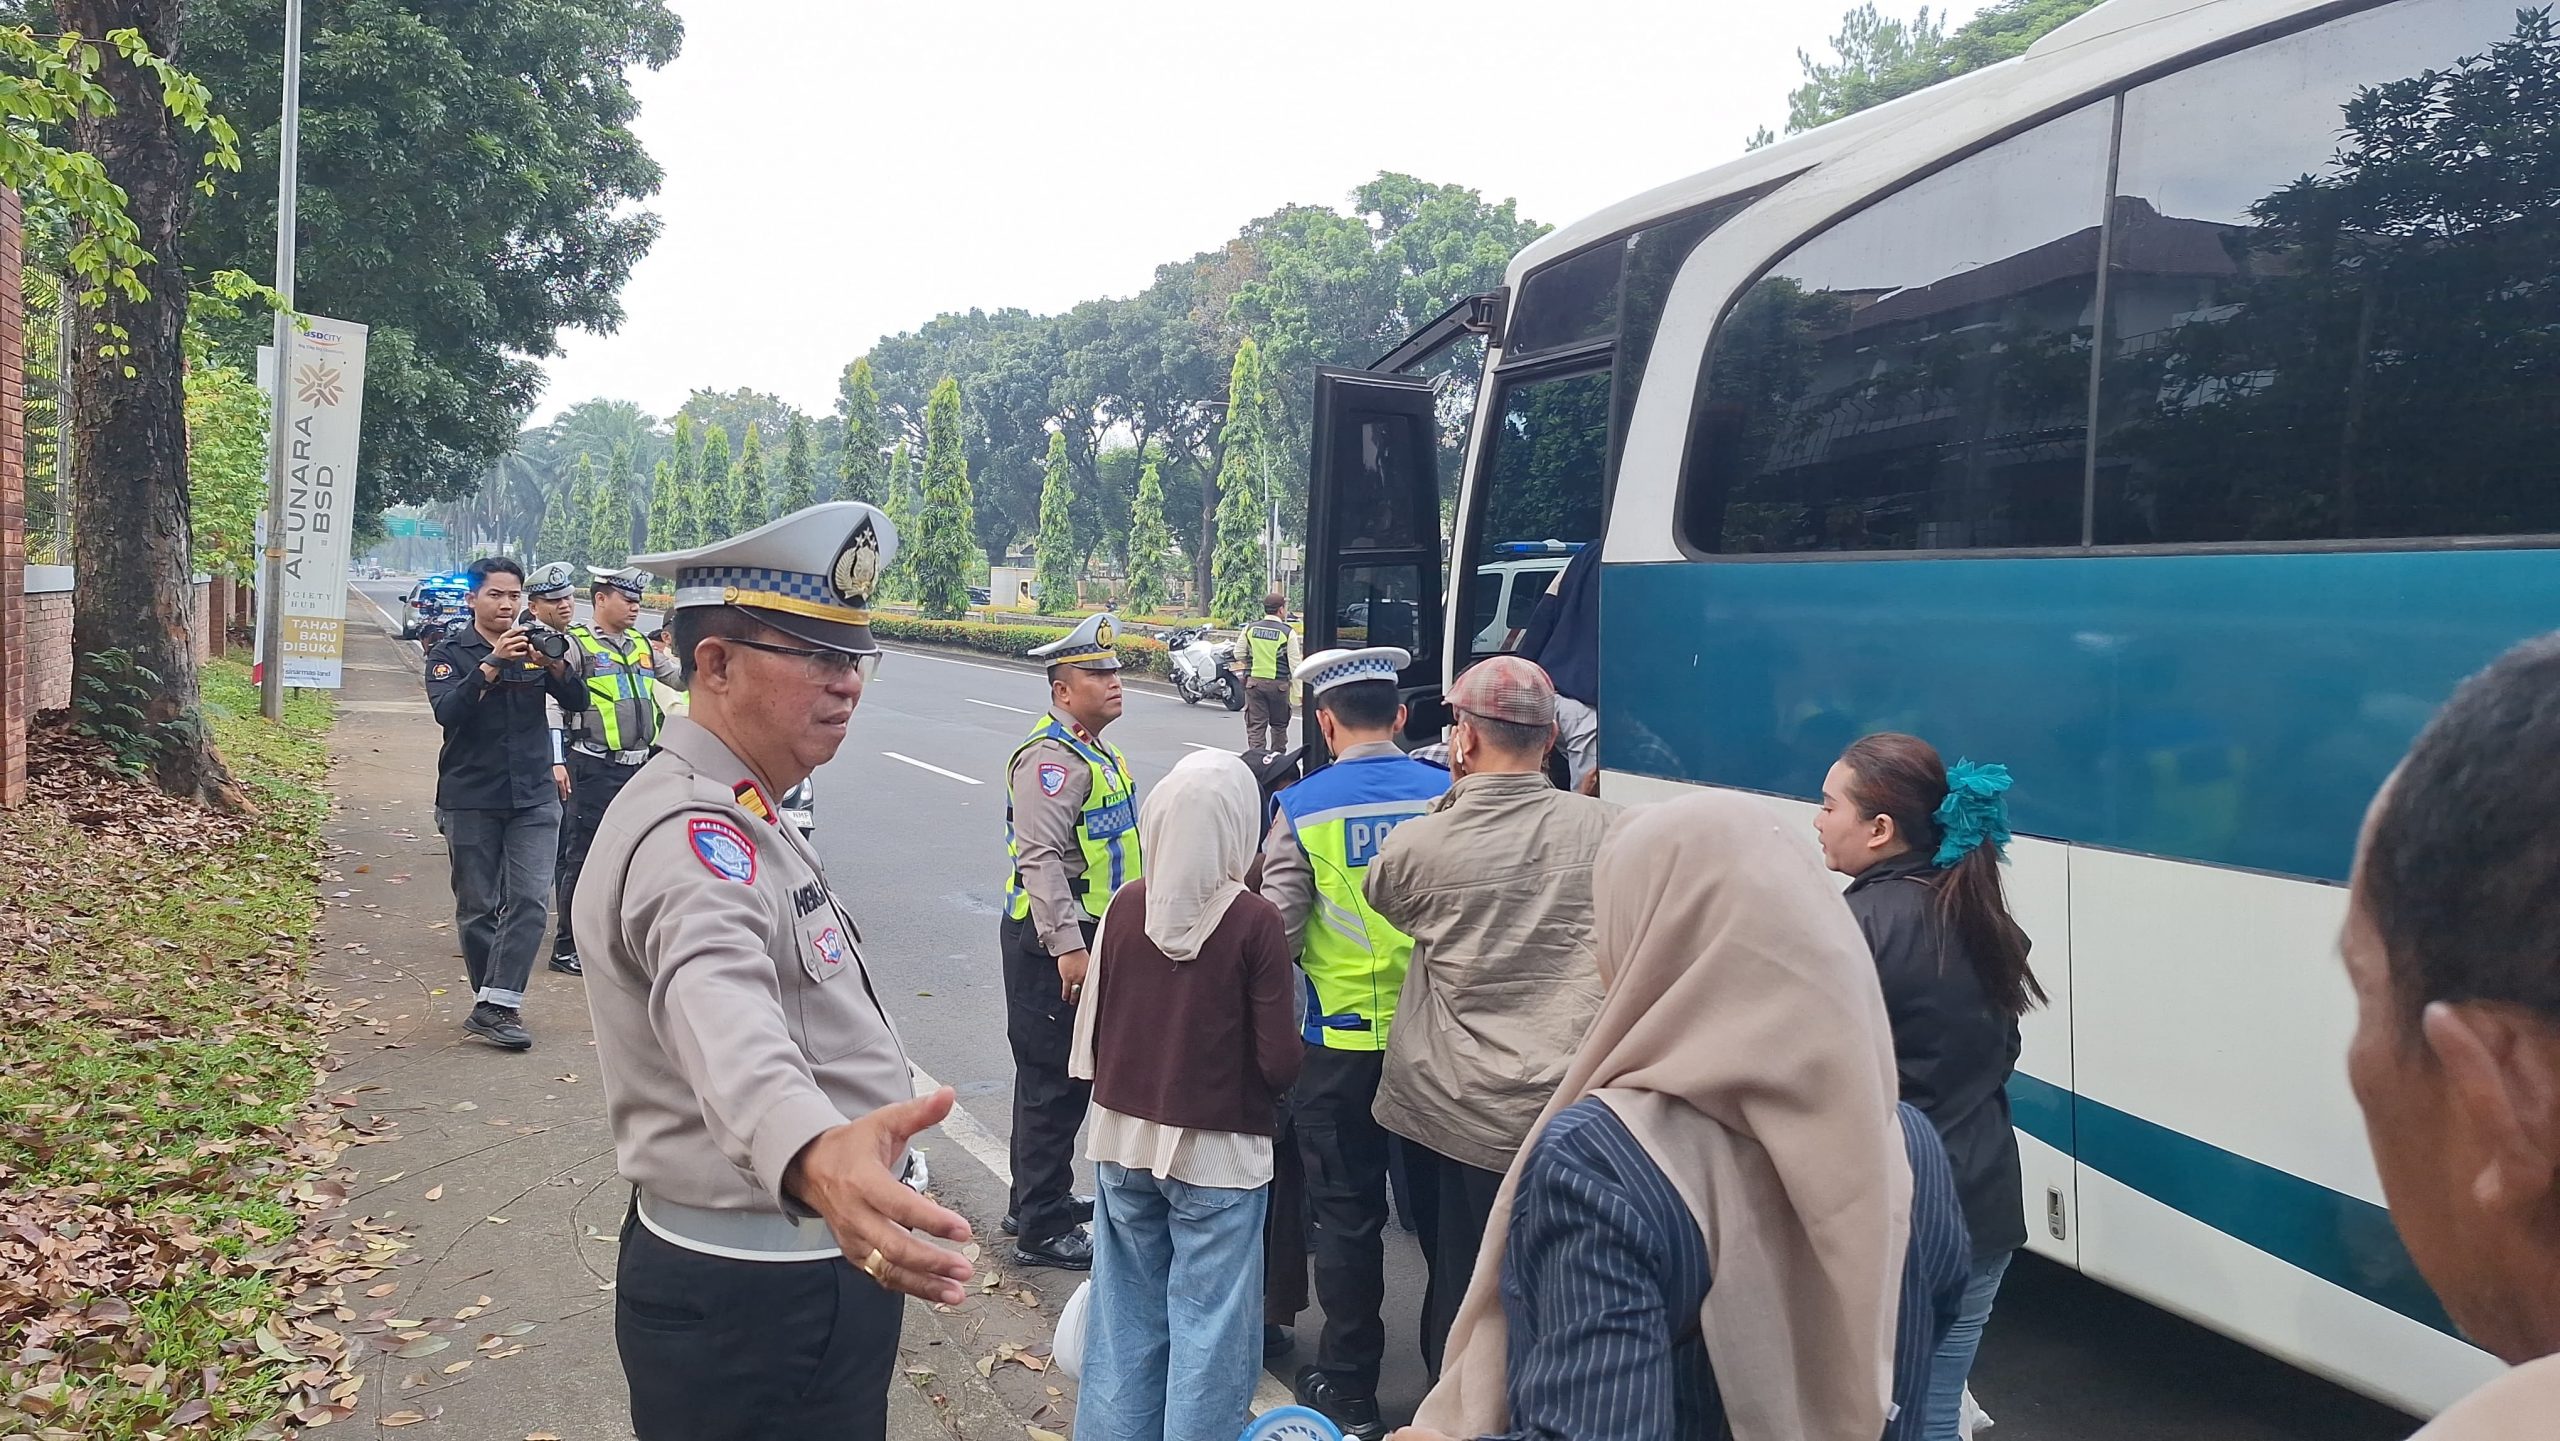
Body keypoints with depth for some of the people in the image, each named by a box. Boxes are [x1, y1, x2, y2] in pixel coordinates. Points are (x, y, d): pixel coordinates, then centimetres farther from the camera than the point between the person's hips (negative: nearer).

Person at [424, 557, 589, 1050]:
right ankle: (493, 1003, 16)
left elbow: (578, 703, -1)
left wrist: (556, 666, -20)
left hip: (534, 797, 2)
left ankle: (495, 1005, -11)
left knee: (530, 900, -10)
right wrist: (493, 664, -26)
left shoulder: (536, 647, 10)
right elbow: (447, 711, -15)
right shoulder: (450, 653, 2)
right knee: (477, 907, 4)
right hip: (470, 800, -2)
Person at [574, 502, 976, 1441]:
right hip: (757, 1303, -10)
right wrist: (812, 1154, -67)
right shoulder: (689, 833, -25)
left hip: (815, 1267, 10)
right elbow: (721, 1008, -47)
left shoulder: (730, 818, 9)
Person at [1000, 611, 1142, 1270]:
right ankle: (1041, 1230, 6)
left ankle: (1043, 1199, 34)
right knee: (1053, 1083, -3)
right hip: (1051, 942, -10)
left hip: (1085, 934, 10)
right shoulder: (1051, 757, -19)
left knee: (1073, 1075, 19)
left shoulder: (1097, 752, 15)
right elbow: (1039, 857, -27)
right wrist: (1067, 946, -32)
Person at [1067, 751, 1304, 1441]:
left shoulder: (1124, 908, -6)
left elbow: (1091, 1027, 3)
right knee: (1208, 1321, 8)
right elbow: (1281, 1060, -15)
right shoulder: (1254, 923, -17)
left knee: (1126, 1312, 18)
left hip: (1124, 1140, 4)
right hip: (1219, 1151, -4)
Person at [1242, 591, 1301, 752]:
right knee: (1279, 726, 14)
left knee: (1255, 726, 2)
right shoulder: (1288, 632, -7)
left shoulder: (1250, 628, 2)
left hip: (1253, 682, 2)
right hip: (1279, 684, -2)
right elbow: (1294, 664, -7)